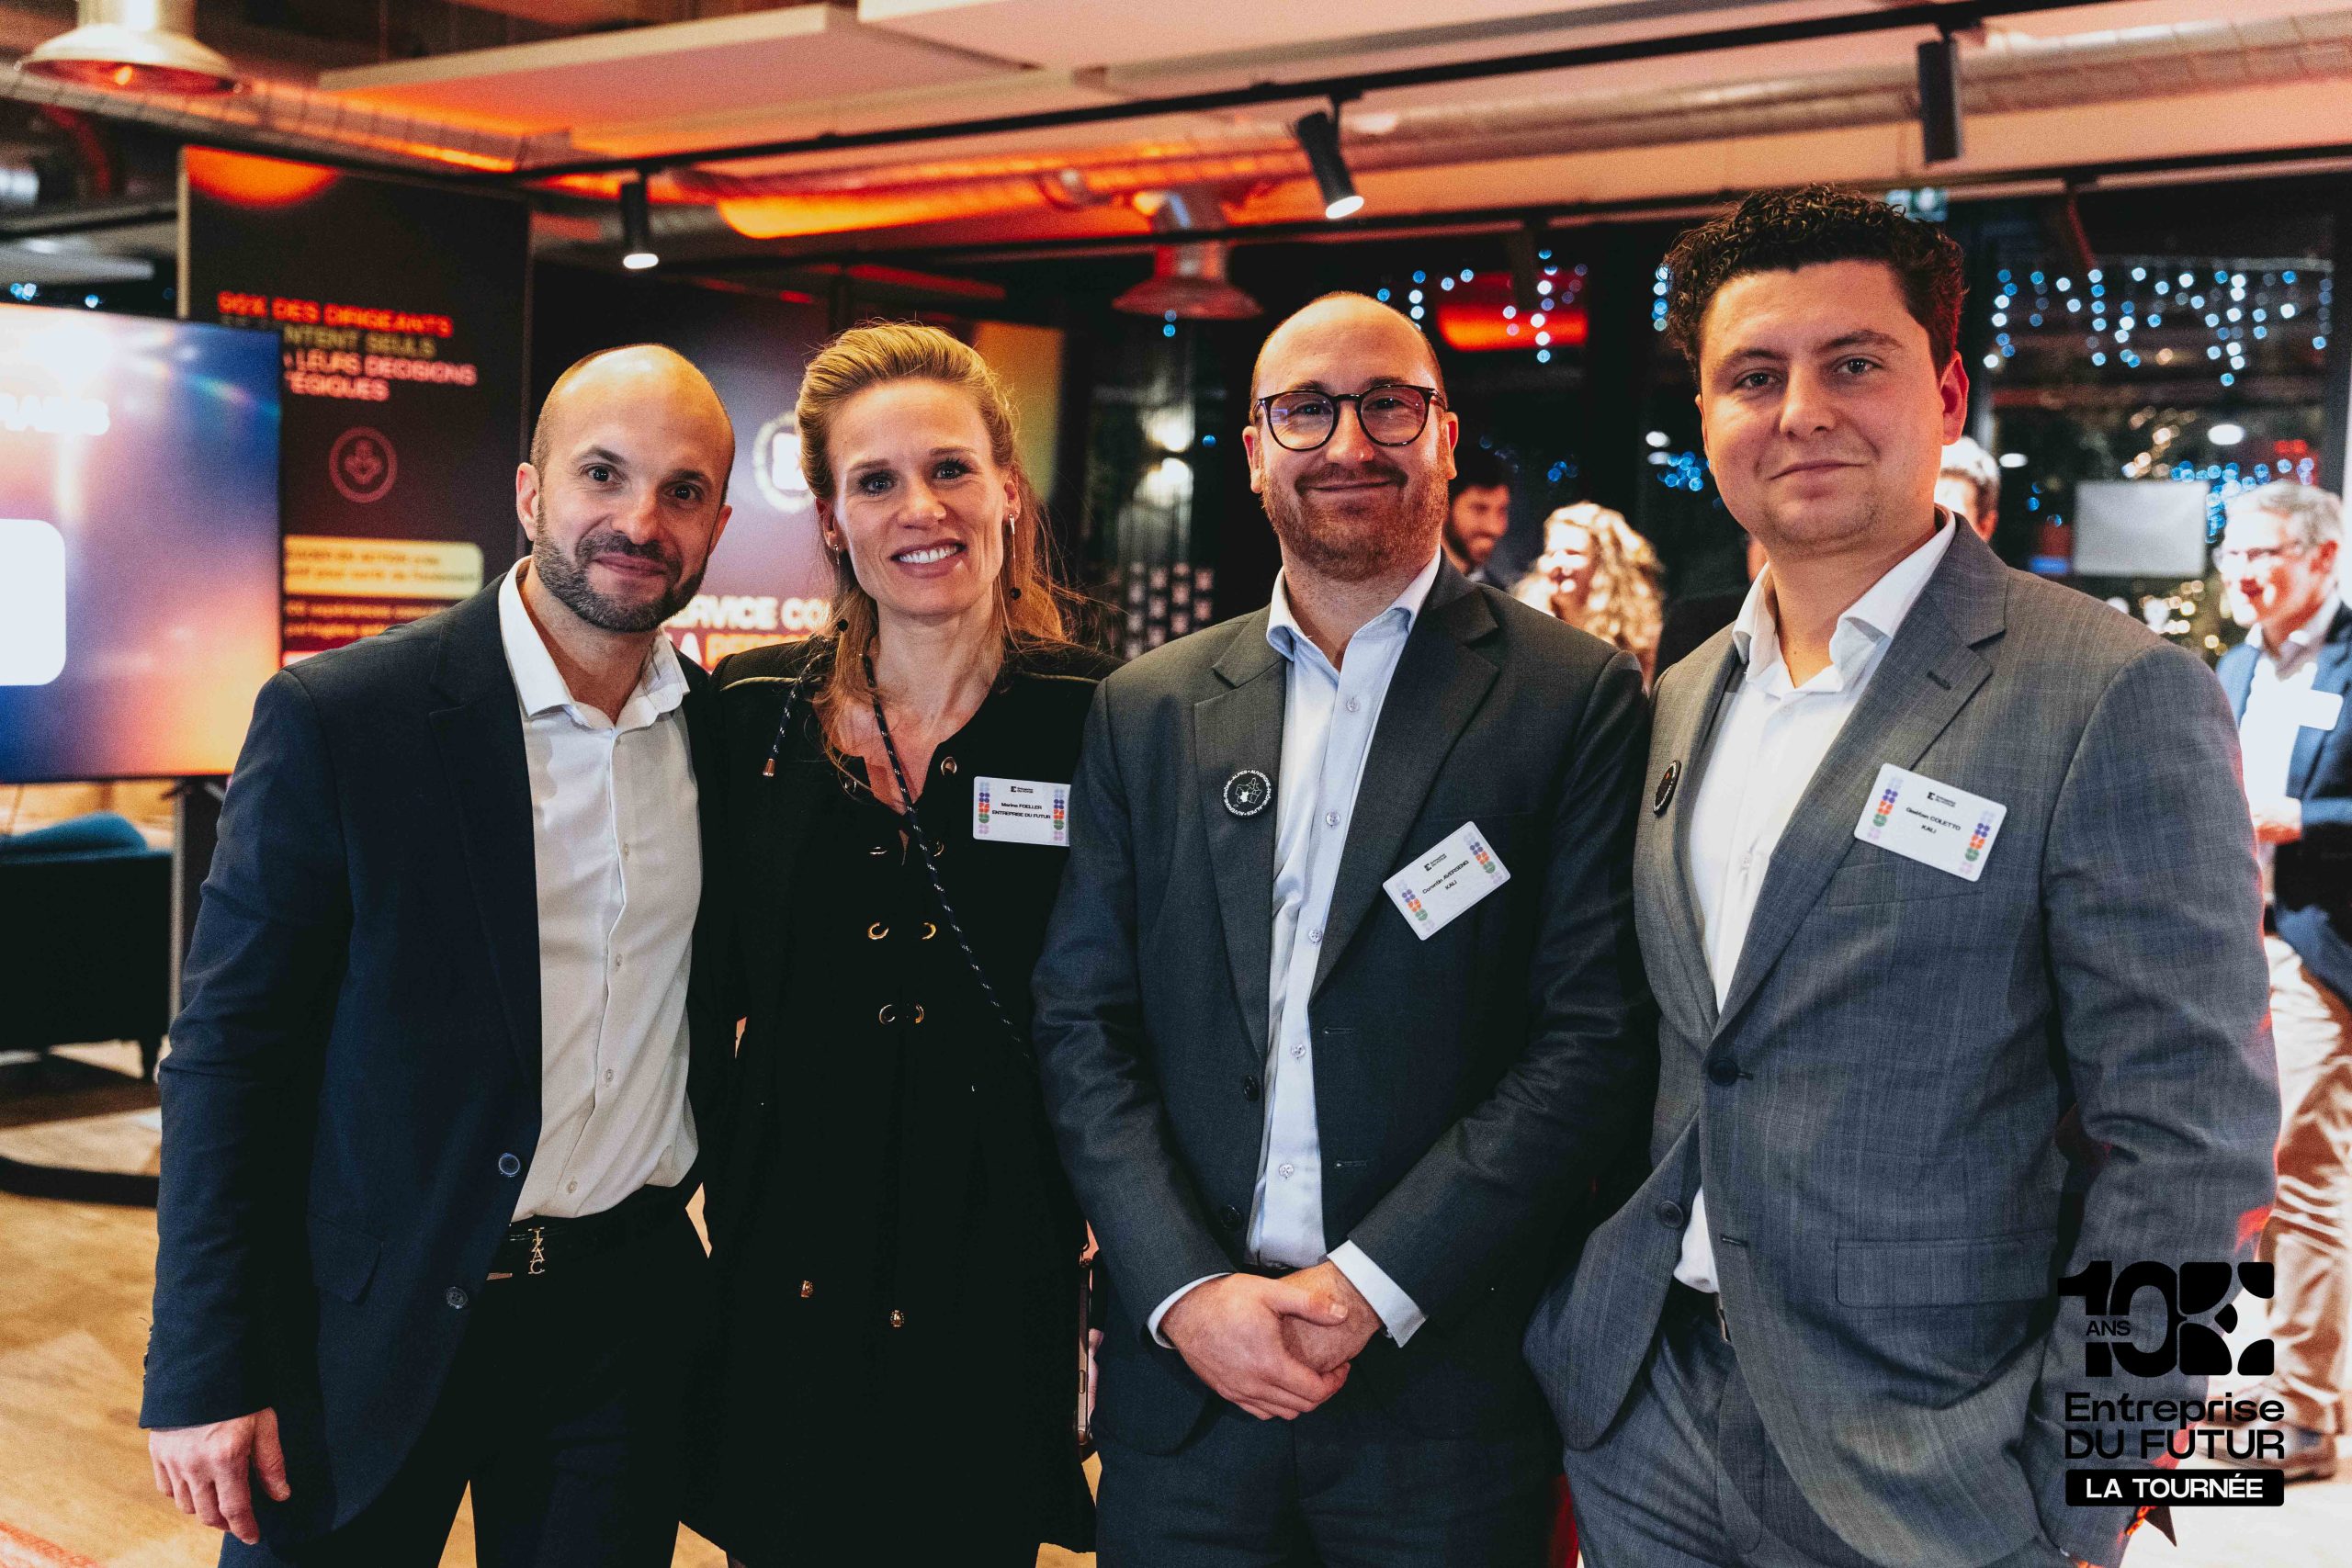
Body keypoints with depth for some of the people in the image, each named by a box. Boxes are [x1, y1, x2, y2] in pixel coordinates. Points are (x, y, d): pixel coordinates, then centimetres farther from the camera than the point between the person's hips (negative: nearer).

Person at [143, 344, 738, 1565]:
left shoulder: (734, 729, 0)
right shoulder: (337, 719, -12)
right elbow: (227, 1054, -10)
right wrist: (201, 1373, -11)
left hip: (629, 1312, 4)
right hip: (379, 1325, -3)